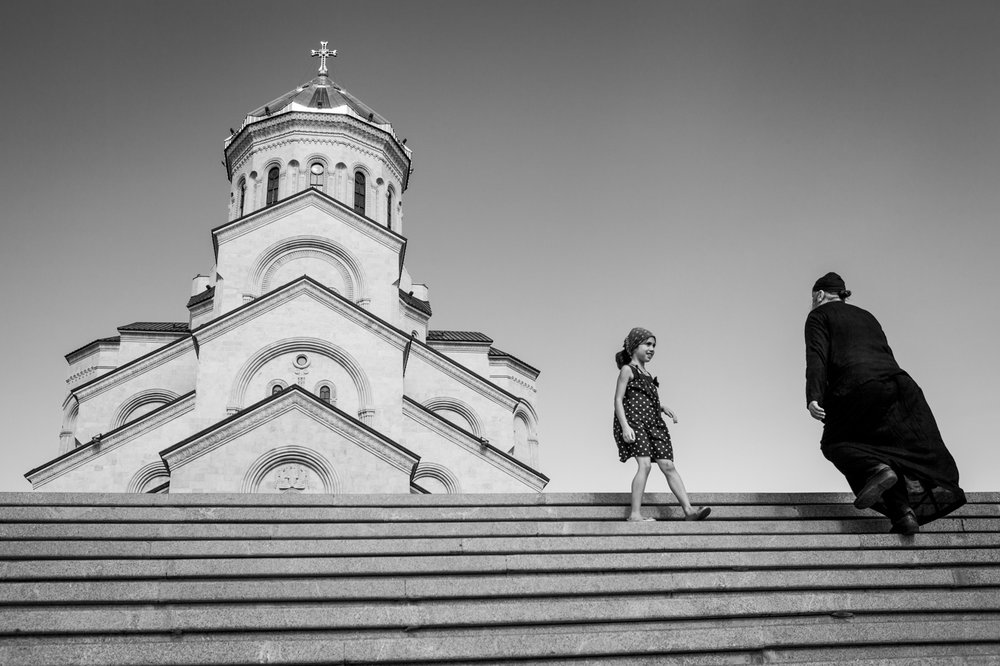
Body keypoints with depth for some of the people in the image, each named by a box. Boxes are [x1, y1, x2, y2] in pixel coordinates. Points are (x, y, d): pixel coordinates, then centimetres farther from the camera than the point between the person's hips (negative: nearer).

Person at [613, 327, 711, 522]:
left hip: (653, 422, 7)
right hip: (634, 420, -7)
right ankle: (635, 514, -18)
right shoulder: (627, 370, 3)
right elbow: (619, 400, -5)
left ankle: (688, 510, -8)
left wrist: (663, 408, 9)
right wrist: (625, 426, -17)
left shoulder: (646, 374, 25)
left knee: (668, 465, -2)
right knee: (645, 464, -19)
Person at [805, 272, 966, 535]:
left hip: (857, 385, -6)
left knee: (834, 443, 9)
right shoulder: (866, 316, 31)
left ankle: (875, 468, -19)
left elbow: (817, 356, -4)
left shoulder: (819, 316, 12)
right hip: (899, 382, 6)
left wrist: (814, 397, -14)